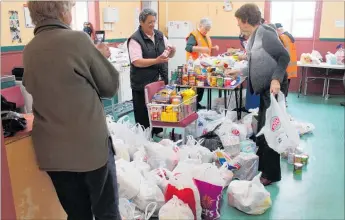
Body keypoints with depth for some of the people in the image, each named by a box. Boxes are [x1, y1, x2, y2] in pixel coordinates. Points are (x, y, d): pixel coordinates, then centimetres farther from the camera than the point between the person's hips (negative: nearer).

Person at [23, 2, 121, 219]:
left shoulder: (29, 51, 6)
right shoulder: (78, 39, -12)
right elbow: (111, 85, -5)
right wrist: (100, 57, 14)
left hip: (52, 150, 6)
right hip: (91, 144, -5)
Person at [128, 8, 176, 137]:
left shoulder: (160, 35, 8)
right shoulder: (135, 39, -12)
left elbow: (170, 55, 13)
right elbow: (136, 62, -20)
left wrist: (172, 51, -10)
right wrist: (156, 60, -28)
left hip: (160, 80, 6)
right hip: (143, 83, -6)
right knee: (143, 113, 4)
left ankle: (158, 131, 33)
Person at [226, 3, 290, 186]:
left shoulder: (265, 34, -15)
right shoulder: (253, 38, 13)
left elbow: (284, 56, -20)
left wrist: (276, 80, -30)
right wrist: (238, 72, 26)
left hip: (274, 88, -10)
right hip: (265, 90, 10)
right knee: (262, 130, 17)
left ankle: (271, 174, 9)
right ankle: (261, 168, 32)